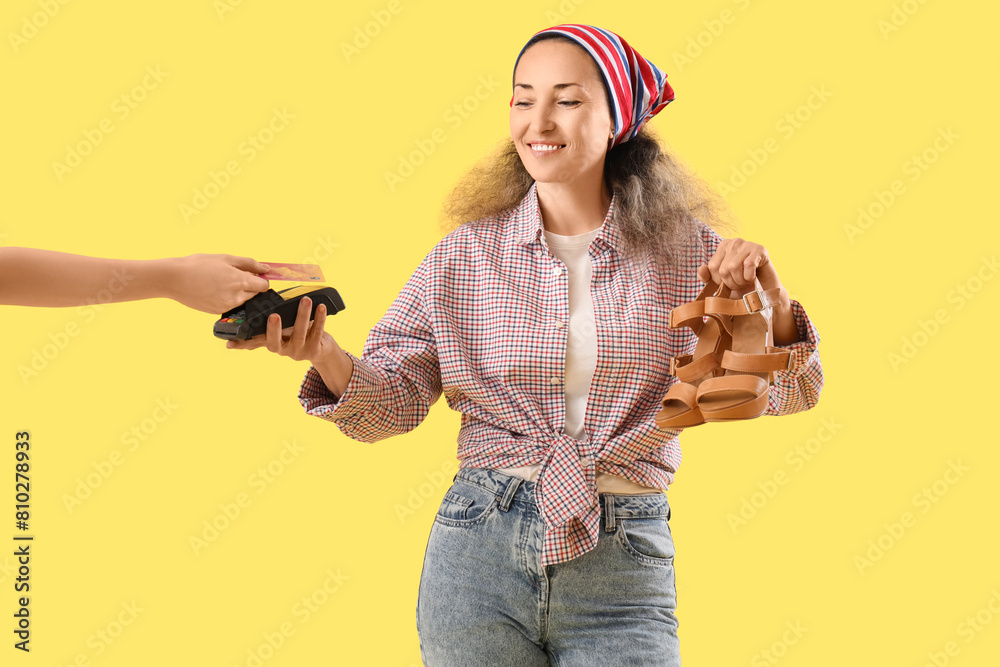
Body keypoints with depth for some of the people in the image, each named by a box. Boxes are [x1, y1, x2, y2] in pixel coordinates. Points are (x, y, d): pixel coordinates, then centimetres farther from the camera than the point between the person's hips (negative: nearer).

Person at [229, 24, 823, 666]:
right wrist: (322, 352, -20)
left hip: (622, 568, 0)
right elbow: (387, 404, 0)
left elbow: (784, 393, 0)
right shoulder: (465, 254, 1)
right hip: (479, 550, 1)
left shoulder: (684, 251, 1)